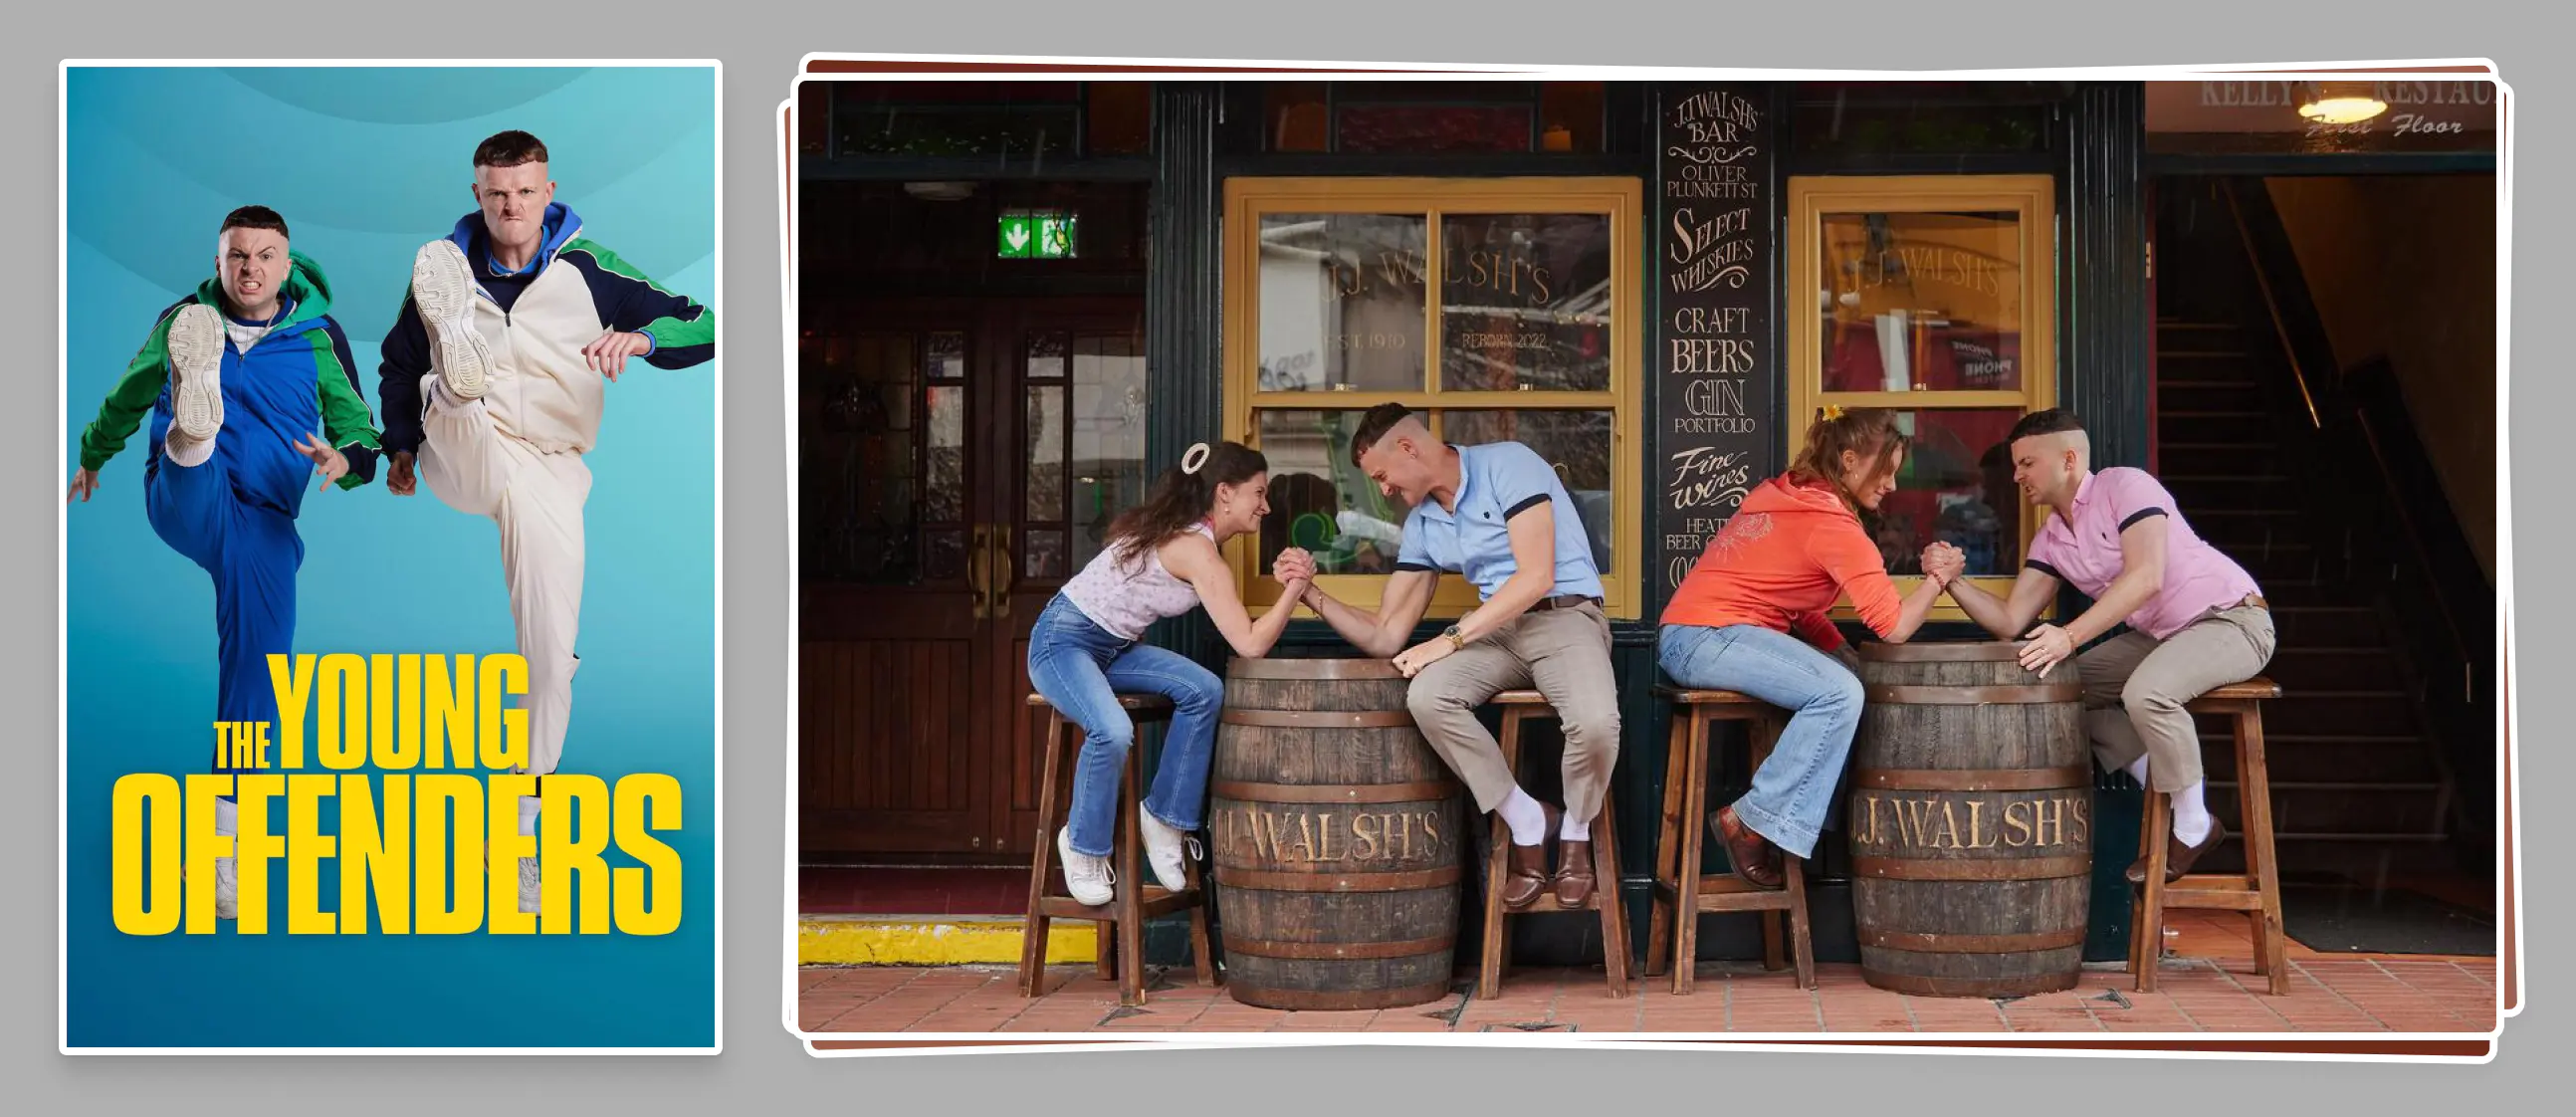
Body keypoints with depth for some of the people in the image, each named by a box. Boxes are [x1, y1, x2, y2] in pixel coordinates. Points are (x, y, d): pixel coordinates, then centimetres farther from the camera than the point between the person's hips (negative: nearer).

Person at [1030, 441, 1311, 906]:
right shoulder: (1196, 550, -23)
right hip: (1062, 641, -9)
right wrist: (1296, 586, -23)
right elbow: (1250, 645, -26)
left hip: (1113, 647, 9)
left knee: (1204, 691, -12)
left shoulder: (1183, 531, 6)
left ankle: (1164, 816, 1)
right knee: (1113, 732, -34)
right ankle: (1084, 846, -9)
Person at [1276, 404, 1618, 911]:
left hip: (1565, 616, -6)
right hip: (1497, 628, 6)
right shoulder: (1421, 525, 12)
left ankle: (1575, 833, -3)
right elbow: (1385, 637, 12)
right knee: (1426, 697, -28)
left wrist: (1449, 640, -19)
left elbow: (1537, 576, -18)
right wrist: (1312, 594, -1)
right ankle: (1528, 823, -9)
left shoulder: (1507, 464, -8)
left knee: (1596, 722, -37)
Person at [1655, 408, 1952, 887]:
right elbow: (1895, 626, -15)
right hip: (1704, 636, -10)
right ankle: (1749, 822, -15)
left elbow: (1801, 609, 17)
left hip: (1690, 635, 10)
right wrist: (1938, 578, 0)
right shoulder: (1833, 524, -14)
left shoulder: (1786, 496, 14)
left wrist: (1848, 658, 6)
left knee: (1855, 677, 7)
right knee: (1839, 693, -22)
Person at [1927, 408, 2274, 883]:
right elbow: (2010, 620, 1)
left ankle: (2194, 829, -14)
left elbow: (2146, 577, -30)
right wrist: (1953, 579, -15)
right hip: (2158, 634, 9)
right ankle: (2164, 785, 4)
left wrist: (2070, 636, -36)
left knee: (2146, 690, -33)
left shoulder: (2124, 485, -16)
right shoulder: (2051, 538, 7)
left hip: (2234, 618, -9)